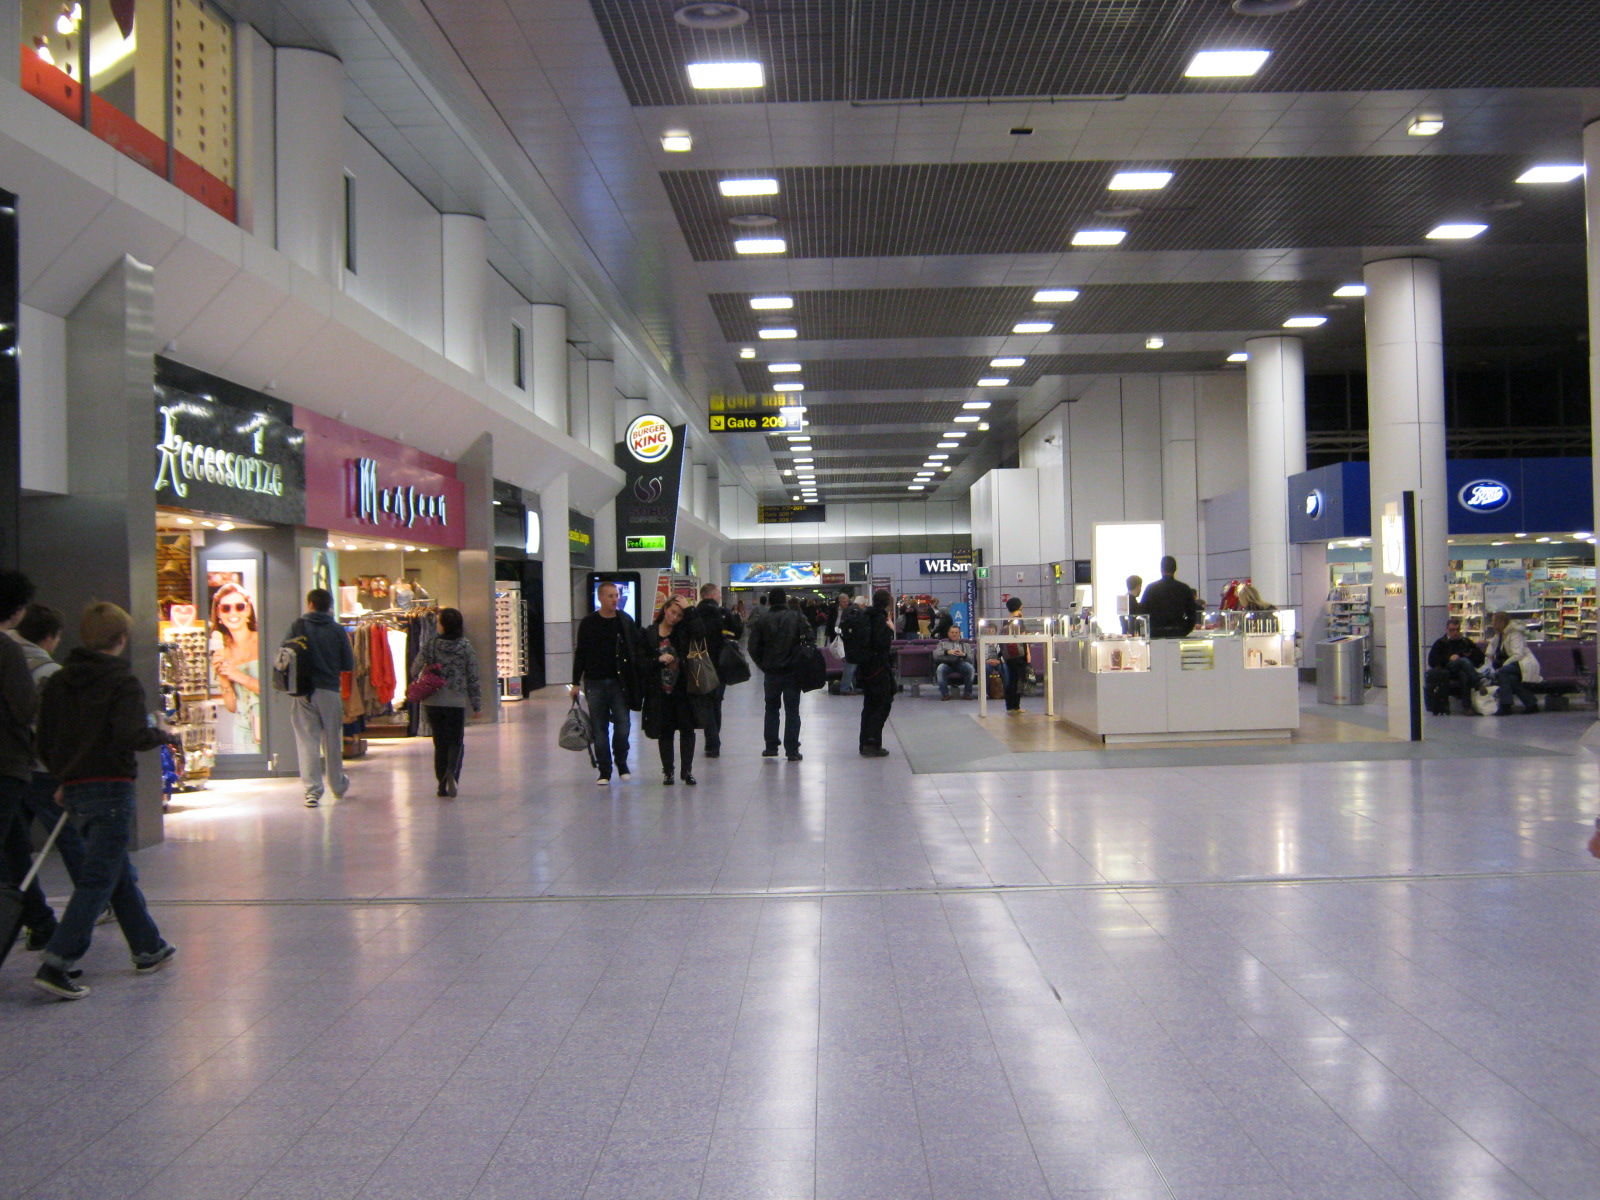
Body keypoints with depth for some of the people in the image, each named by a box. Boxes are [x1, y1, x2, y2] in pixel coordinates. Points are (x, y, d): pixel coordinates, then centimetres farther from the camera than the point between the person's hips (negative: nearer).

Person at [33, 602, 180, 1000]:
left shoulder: (57, 682, 9)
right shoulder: (123, 682, -10)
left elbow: (45, 741, 11)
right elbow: (131, 736, -22)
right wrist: (162, 735, -4)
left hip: (74, 790, 7)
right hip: (110, 788, -7)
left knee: (121, 874, 18)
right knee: (98, 880, -5)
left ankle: (149, 949, 28)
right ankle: (56, 964, -14)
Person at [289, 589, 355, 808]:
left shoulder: (298, 626, -2)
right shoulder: (338, 630, 0)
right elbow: (349, 664, 1)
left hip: (304, 691, -1)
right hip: (330, 691, 1)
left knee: (307, 740, 1)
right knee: (332, 741, 14)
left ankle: (312, 789, -6)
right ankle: (338, 786, 29)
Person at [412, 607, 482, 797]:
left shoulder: (429, 645, -3)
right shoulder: (466, 647, -4)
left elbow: (414, 671, 2)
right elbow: (473, 678, -3)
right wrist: (477, 705, 3)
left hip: (432, 701, 1)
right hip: (457, 702, -1)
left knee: (440, 744, 12)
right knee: (456, 742, 8)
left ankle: (443, 786, 11)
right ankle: (451, 772, -20)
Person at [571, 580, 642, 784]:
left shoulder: (626, 621, 4)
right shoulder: (588, 623, 2)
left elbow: (637, 650, 6)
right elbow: (580, 654, 6)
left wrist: (637, 680, -2)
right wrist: (576, 683, 4)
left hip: (619, 682, 0)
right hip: (595, 683, 0)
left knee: (623, 725, -4)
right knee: (599, 728, 3)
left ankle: (621, 763, 19)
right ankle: (604, 770, 12)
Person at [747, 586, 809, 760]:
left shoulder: (762, 621, -3)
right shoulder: (797, 618, -3)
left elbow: (754, 648, -4)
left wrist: (764, 665, 7)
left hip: (771, 672, 1)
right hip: (793, 671, 0)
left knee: (771, 709, 15)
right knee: (792, 710, 4)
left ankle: (770, 748, 15)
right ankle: (792, 751, 1)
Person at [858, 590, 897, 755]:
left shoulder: (867, 617, 11)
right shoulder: (880, 618, -15)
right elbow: (881, 644, -24)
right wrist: (891, 630, -12)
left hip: (864, 666, 9)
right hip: (878, 667, -9)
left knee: (869, 704, 14)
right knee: (883, 703, -2)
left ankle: (865, 744, 16)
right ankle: (872, 743, -8)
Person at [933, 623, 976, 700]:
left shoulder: (964, 644, 30)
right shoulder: (942, 643, 28)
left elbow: (971, 658, 13)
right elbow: (935, 656, 8)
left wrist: (964, 654, -9)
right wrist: (947, 652, -8)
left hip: (961, 663, 1)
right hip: (947, 663, -1)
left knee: (971, 668, -33)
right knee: (940, 669, -37)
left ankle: (967, 693, -22)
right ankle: (945, 694, -27)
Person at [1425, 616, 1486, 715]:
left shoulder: (1467, 642, 29)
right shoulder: (1441, 643, 23)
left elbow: (1480, 658, 19)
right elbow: (1432, 662, 8)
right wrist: (1449, 658, -6)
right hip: (1446, 672, -2)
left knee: (1464, 675, -40)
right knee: (1464, 661, -36)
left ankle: (1468, 705, -49)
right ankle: (1479, 684, -57)